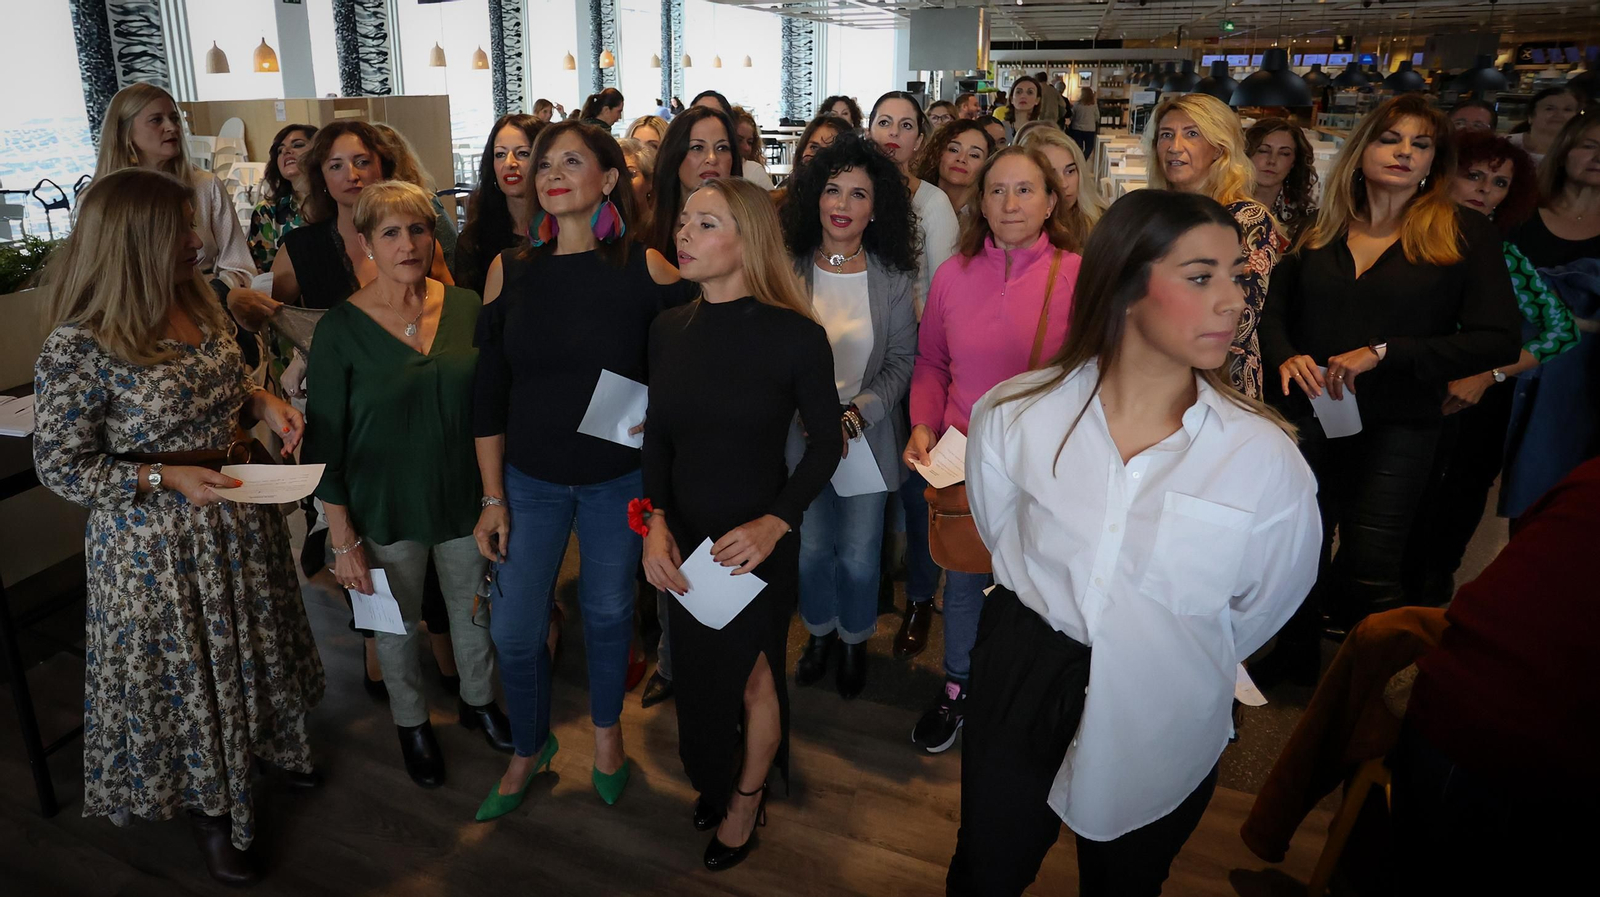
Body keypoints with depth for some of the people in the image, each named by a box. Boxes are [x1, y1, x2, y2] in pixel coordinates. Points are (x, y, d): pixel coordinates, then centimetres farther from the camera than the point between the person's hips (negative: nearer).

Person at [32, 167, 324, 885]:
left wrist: (263, 402, -6)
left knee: (250, 644, 24)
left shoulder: (196, 301, -3)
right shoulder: (77, 348, -23)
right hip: (154, 544, -6)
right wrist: (168, 479, -24)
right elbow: (60, 467, -15)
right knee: (183, 670, 13)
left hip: (236, 517, 7)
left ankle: (264, 745, 51)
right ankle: (207, 804, 36)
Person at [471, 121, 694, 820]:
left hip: (620, 480, -1)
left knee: (608, 613, 14)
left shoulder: (645, 268, -9)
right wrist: (493, 498, -1)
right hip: (529, 480, 2)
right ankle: (529, 747, 34)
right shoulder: (509, 270, -3)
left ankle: (607, 730, 41)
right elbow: (488, 393, 0)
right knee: (513, 630, 7)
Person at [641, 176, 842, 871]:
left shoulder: (796, 336, -17)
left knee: (752, 677, 15)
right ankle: (719, 776, 49)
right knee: (699, 675, 19)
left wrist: (776, 522, -21)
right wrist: (656, 522, -9)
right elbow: (657, 436, 3)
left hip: (758, 545, -4)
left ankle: (746, 800, 43)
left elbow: (825, 443, -9)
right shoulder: (669, 329, -3)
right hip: (684, 542, 4)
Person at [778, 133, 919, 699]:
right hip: (800, 435, 1)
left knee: (858, 556, 6)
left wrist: (855, 414, -16)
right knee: (811, 547, 11)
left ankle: (854, 642, 34)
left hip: (868, 437, -1)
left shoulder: (893, 279, -4)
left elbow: (901, 363, -3)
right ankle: (819, 632, 38)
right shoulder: (788, 271, -2)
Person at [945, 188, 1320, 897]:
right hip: (1018, 696, 1)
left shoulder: (1264, 457, -19)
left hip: (1161, 731, 0)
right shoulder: (1016, 417, -15)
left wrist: (1185, 664, 10)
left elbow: (1260, 607, -2)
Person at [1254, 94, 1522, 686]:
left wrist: (1383, 353, -18)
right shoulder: (1321, 231, 8)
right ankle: (1294, 658, 33)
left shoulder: (1466, 234, -2)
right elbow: (1275, 314, 13)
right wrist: (1287, 357, -10)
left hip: (1396, 428, -3)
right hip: (1308, 416, 3)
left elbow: (1500, 341, -8)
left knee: (1369, 567, -1)